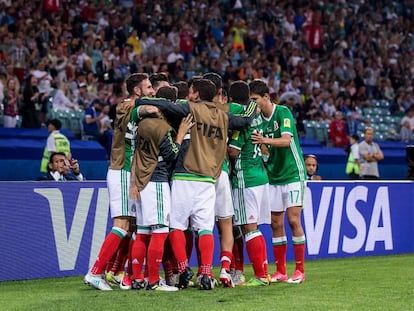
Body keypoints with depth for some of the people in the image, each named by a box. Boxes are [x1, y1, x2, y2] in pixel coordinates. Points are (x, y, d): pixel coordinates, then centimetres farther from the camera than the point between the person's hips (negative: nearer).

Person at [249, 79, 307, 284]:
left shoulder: (283, 112, -12)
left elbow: (286, 140, -26)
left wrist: (265, 140, -42)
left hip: (292, 174, -6)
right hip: (272, 177, 6)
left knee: (293, 221, -8)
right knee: (275, 223, 3)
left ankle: (300, 270, 0)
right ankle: (280, 271, 9)